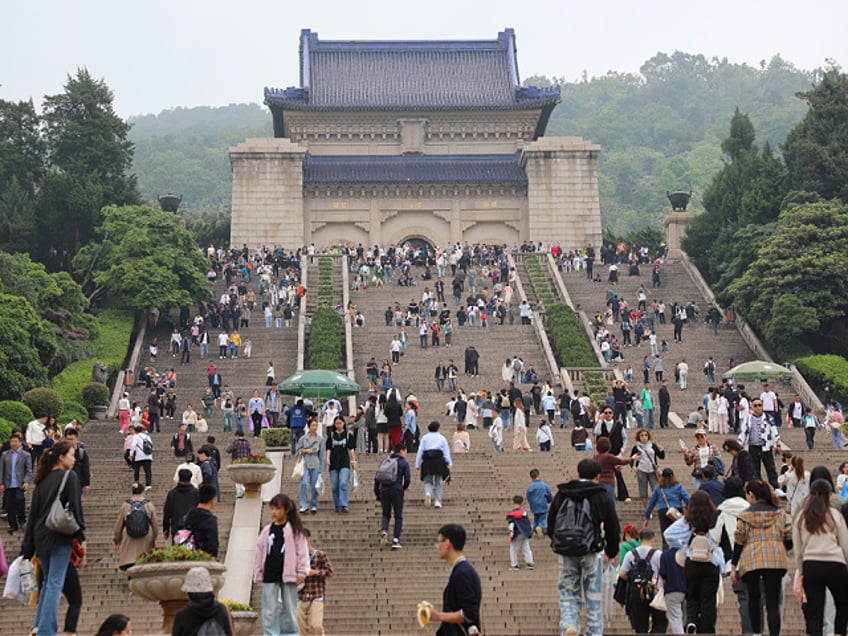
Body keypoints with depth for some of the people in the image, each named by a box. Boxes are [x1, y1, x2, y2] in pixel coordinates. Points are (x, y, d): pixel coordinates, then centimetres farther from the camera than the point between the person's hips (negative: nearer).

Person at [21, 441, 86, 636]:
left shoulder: (42, 480, 14)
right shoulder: (70, 476, -4)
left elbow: (33, 513, 13)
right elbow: (75, 508, -12)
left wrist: (27, 547, 14)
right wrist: (81, 536, -9)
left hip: (40, 537, 6)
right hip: (60, 536, -6)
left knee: (48, 582, 18)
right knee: (55, 583, -5)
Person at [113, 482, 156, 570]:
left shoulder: (125, 505, -1)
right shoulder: (149, 505, 0)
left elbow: (119, 524, 5)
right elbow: (154, 524, 4)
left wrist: (117, 539, 19)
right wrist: (154, 539, 18)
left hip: (129, 539, -1)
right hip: (146, 538, 1)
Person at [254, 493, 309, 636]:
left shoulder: (295, 530, -1)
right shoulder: (267, 530, 9)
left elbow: (302, 551, -4)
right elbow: (260, 553, 11)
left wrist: (302, 572, -9)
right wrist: (258, 574, 8)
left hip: (288, 575, -3)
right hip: (270, 576, 3)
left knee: (290, 610, 5)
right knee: (269, 611, 2)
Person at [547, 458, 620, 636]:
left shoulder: (561, 494, 7)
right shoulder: (602, 497, 0)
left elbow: (550, 522, 11)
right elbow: (613, 528, 4)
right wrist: (611, 553, 18)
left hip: (565, 554, 2)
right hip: (591, 553, -2)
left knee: (568, 593, 11)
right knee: (593, 597, 9)